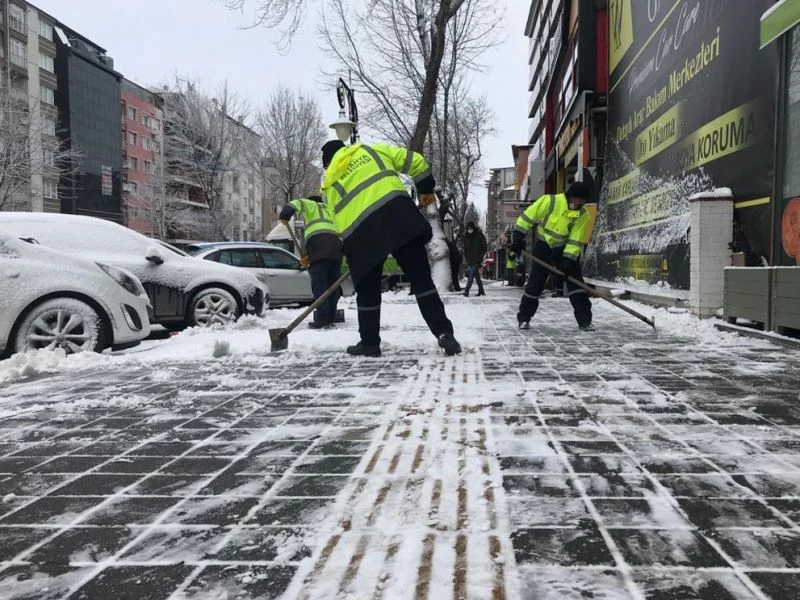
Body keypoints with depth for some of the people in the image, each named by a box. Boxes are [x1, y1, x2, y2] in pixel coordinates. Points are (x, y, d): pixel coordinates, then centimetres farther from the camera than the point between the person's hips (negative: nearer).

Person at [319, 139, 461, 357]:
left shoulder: (330, 183, 24)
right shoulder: (371, 150, 24)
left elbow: (339, 221, 18)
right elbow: (413, 161, 17)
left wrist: (350, 254, 25)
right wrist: (426, 189, 27)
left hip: (360, 230, 0)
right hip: (396, 213, 0)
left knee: (367, 290, 16)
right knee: (421, 278, 2)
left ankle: (369, 342, 23)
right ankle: (444, 333, -5)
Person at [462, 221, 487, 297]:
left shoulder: (479, 235, -7)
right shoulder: (466, 236, 6)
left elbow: (484, 248, -4)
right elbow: (465, 248, 12)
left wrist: (480, 258, -11)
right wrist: (466, 258, 3)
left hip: (477, 259, -5)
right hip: (470, 259, 5)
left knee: (471, 275, -14)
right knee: (477, 276, 9)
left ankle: (466, 291, -18)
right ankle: (481, 291, 17)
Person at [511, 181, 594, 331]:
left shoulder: (583, 215, -12)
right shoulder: (549, 201, -20)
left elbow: (576, 240, -12)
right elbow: (528, 216, -13)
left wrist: (568, 259, -21)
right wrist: (518, 237, -14)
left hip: (567, 250, 2)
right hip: (543, 246, -2)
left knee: (575, 282, -6)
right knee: (535, 284, 1)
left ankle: (585, 320, -1)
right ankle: (524, 318, 14)